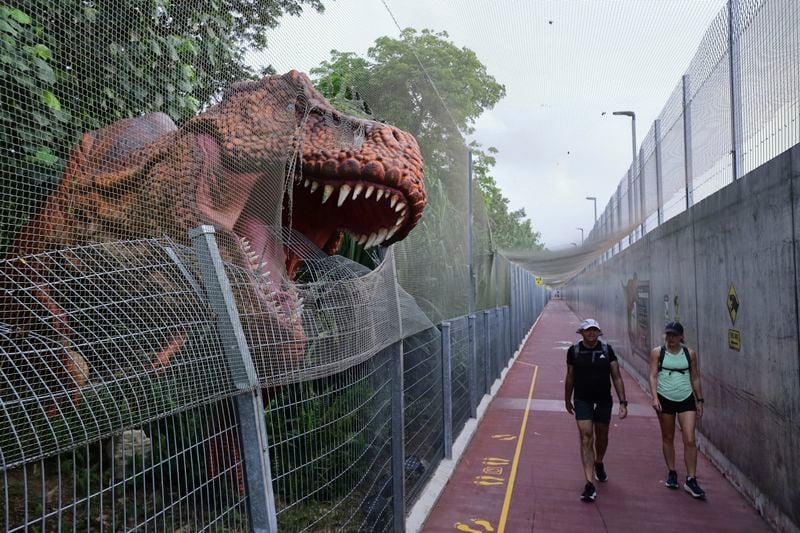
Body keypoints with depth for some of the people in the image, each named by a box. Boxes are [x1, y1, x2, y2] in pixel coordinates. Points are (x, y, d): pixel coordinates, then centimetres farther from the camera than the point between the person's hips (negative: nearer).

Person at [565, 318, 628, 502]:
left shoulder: (607, 349, -3)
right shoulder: (574, 351, -4)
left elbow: (616, 377, -1)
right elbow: (570, 377, 7)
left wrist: (623, 402, -7)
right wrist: (567, 400, 13)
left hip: (604, 399, 2)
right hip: (582, 400, -1)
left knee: (602, 436, 18)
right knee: (586, 438, -9)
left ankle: (599, 464, 49)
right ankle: (589, 484, -8)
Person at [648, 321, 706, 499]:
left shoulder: (690, 353, 2)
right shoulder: (657, 352, -3)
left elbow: (695, 378, 10)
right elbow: (653, 375, -7)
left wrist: (699, 400, 11)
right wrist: (655, 397, -17)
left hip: (686, 399, 1)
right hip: (665, 399, -1)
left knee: (690, 440, -5)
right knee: (668, 438, 11)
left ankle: (691, 480, 3)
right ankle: (672, 473, 26)